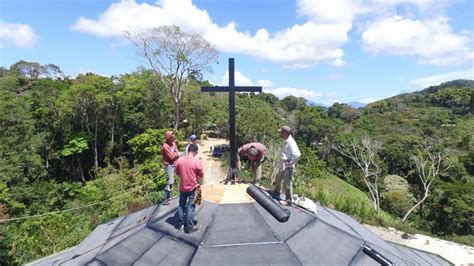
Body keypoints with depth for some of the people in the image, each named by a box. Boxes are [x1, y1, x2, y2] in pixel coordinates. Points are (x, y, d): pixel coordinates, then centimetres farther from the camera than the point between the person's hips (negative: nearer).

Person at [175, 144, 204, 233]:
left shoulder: (180, 160, -7)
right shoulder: (197, 162, -19)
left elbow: (177, 173, 5)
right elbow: (201, 175, -8)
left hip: (182, 187, 4)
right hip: (193, 188, -4)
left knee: (181, 205, 19)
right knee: (190, 207, 6)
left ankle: (180, 223, 31)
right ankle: (189, 227, 16)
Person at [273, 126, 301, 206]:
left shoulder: (291, 142, -22)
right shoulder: (285, 141, 8)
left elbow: (297, 154, -31)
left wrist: (290, 162, -23)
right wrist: (283, 160, 12)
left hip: (288, 167, -11)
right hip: (282, 166, 11)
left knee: (287, 183, -1)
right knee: (278, 179, 27)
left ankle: (288, 200, 11)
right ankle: (277, 191, 49)